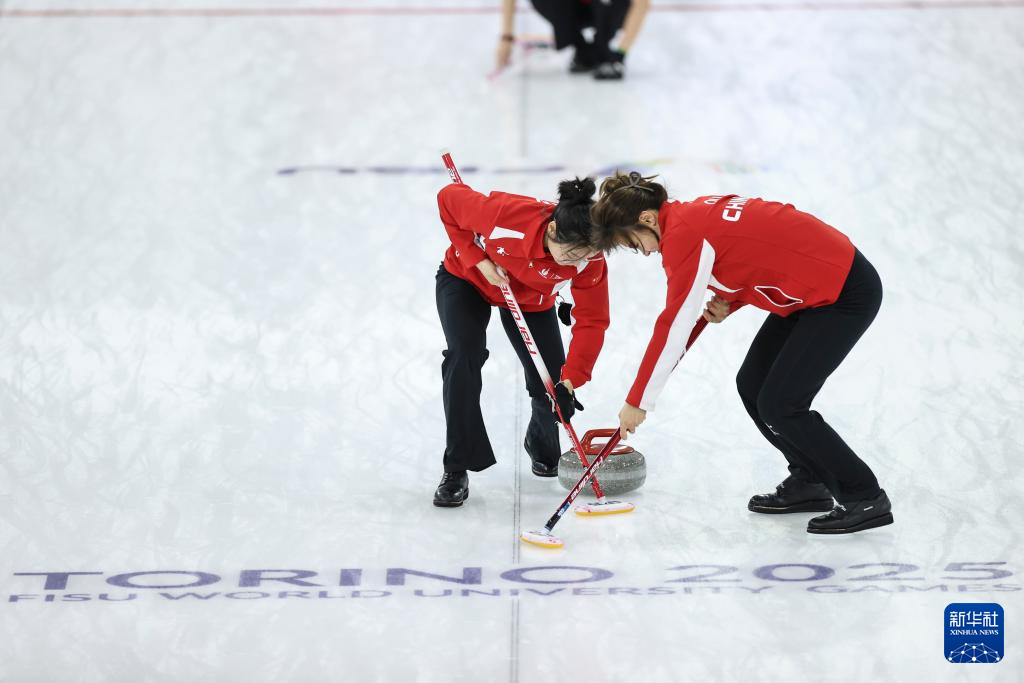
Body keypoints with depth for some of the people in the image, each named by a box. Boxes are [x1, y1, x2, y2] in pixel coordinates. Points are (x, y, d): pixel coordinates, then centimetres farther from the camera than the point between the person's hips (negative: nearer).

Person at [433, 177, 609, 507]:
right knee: (464, 358, -23)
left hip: (531, 300, 2)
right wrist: (478, 259, -29)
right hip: (467, 279, -2)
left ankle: (542, 447, 35)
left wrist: (570, 382, -35)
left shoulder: (590, 260, -34)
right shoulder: (505, 213, -43)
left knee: (551, 385, -2)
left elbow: (592, 321, -26)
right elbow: (449, 198, -25)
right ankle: (457, 470, -12)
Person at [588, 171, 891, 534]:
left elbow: (673, 327, -19)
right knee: (752, 385, 12)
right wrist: (730, 302, 4)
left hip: (845, 293, -10)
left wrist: (638, 402, -13)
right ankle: (808, 482, 24)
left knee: (778, 406, -8)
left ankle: (866, 498, 1)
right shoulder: (696, 214, 9)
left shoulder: (683, 234, -19)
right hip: (816, 283, 10)